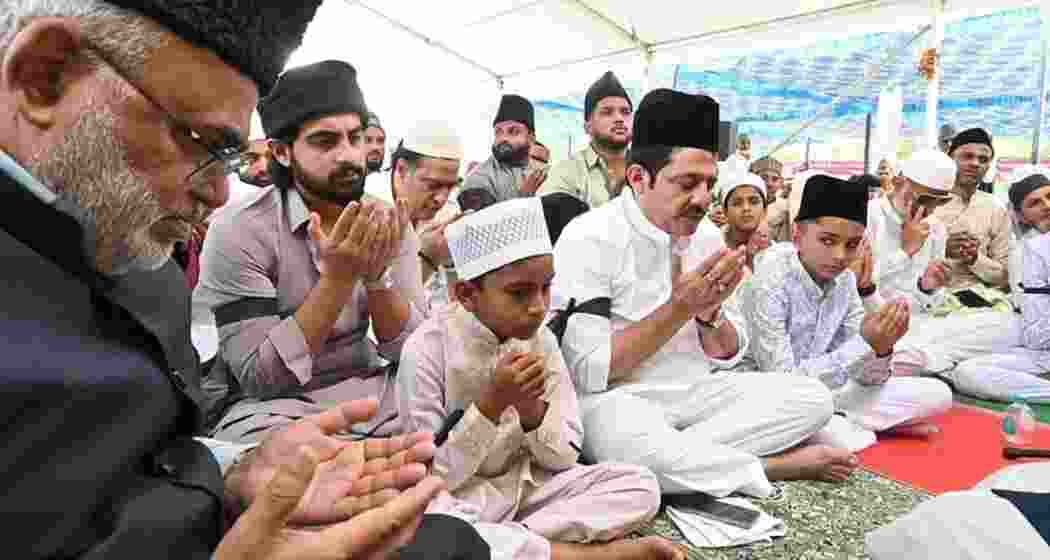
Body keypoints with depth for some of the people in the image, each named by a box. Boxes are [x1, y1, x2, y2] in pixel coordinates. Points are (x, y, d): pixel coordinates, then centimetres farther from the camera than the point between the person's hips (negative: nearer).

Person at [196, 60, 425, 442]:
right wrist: (339, 276, -28)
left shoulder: (386, 224, -2)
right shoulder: (240, 231, -15)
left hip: (366, 390, 4)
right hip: (269, 406, -4)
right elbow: (258, 376, -19)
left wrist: (377, 275, -24)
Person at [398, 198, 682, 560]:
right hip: (458, 497, -4)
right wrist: (492, 403, -27)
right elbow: (433, 479, -17)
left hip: (526, 485, 4)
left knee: (641, 486, -10)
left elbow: (565, 458, -2)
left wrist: (531, 409, -22)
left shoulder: (540, 341, -5)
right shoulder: (427, 349, -18)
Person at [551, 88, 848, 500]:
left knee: (813, 399, -6)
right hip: (617, 400, -6)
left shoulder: (703, 237, 5)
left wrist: (710, 311, -14)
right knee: (627, 441, -38)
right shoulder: (589, 238, -15)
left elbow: (728, 355, 9)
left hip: (696, 390, 6)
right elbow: (586, 372, -20)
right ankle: (769, 466, -13)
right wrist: (679, 308, -22)